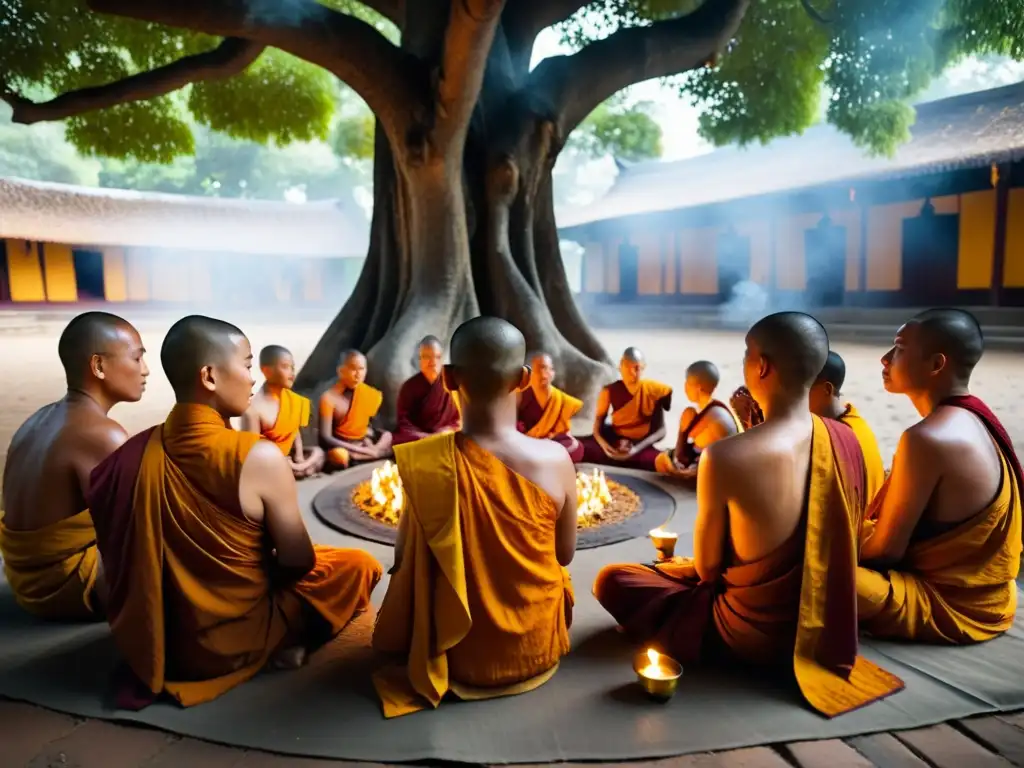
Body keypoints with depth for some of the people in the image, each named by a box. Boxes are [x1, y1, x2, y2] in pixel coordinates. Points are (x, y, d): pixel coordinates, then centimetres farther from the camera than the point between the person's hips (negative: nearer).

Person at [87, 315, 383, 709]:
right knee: (359, 566, 9)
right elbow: (298, 563, -15)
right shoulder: (259, 457, -25)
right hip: (232, 642, -6)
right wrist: (276, 566, 8)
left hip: (156, 640, 6)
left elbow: (123, 556, 7)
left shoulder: (138, 450, -8)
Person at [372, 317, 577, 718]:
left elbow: (404, 559, -7)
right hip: (538, 652, 2)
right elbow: (565, 554, -5)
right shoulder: (555, 460, -20)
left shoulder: (424, 464, -23)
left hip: (457, 658, -1)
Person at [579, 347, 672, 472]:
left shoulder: (654, 389, -10)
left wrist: (636, 449, -22)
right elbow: (599, 419, 2)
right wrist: (603, 443, -19)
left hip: (640, 443, 0)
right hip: (614, 438, 0)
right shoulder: (610, 390, -6)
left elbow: (660, 430, -9)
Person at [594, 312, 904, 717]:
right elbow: (841, 545, 5)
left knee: (611, 580, 8)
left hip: (754, 635, -6)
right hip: (826, 627, 6)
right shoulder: (847, 440, -9)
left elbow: (707, 567, -15)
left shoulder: (723, 457, -28)